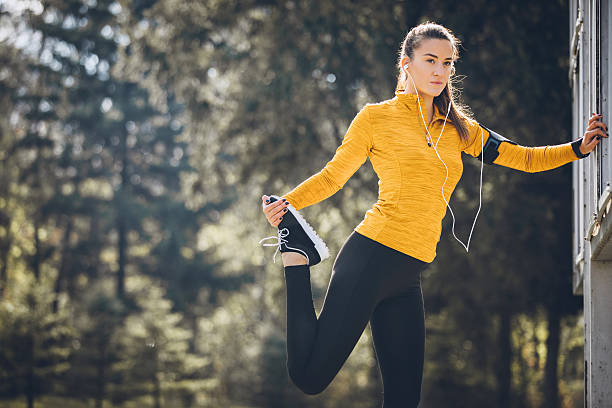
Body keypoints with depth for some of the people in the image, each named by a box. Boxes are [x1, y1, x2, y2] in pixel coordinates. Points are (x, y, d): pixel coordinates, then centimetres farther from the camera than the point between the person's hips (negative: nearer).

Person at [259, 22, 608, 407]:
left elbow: (523, 158, 20)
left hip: (407, 278, 6)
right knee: (310, 376, -8)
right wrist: (287, 203, -12)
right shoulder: (377, 117, 2)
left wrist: (579, 147, 7)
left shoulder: (457, 128, 17)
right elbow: (333, 176, 4)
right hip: (370, 258, -6)